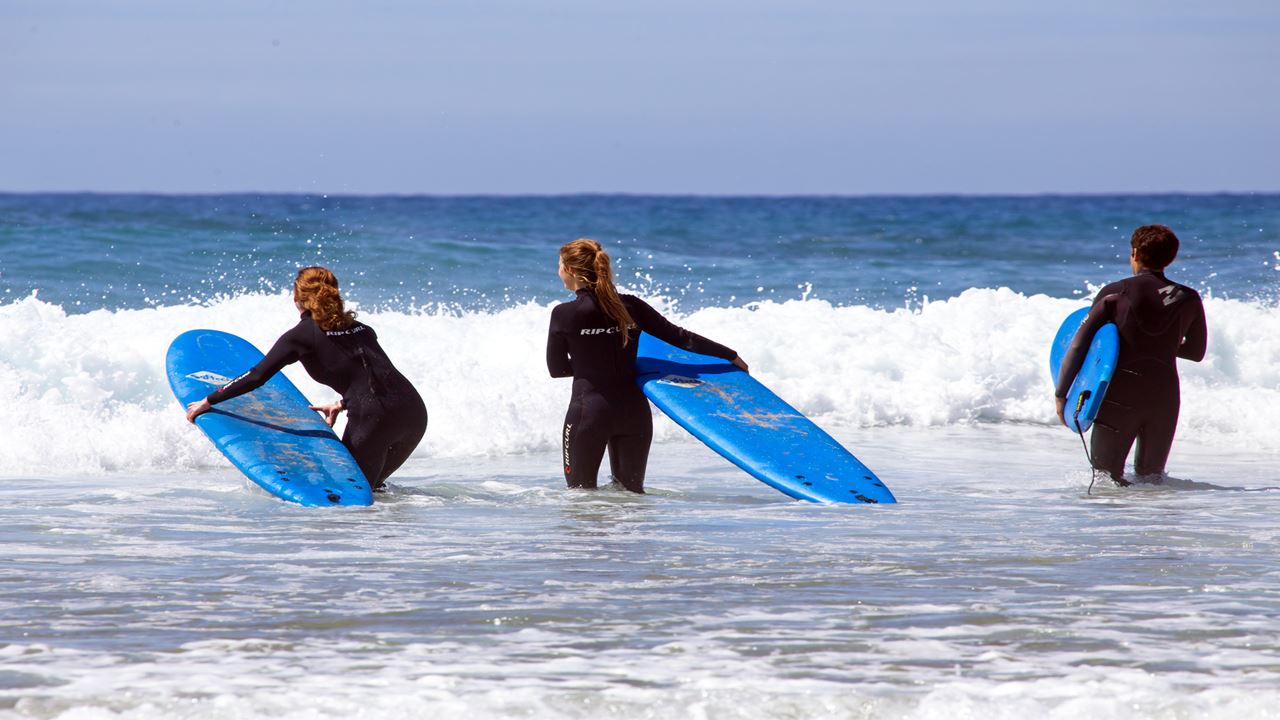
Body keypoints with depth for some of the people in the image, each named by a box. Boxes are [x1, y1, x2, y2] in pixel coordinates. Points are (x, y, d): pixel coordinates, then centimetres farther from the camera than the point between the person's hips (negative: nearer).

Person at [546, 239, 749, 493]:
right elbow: (680, 337, 4)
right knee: (632, 492, 15)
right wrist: (731, 356, 14)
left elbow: (557, 369, 1)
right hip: (634, 411, 4)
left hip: (589, 410, -4)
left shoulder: (564, 314, -10)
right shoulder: (630, 306, 1)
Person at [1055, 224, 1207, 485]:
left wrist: (1061, 394, 4)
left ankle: (1118, 487, -22)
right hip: (1165, 399, 2)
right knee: (1151, 475, 19)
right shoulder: (1188, 299, 2)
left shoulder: (1114, 293, -4)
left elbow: (1078, 346, -5)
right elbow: (1196, 352, 17)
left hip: (1119, 397, -2)